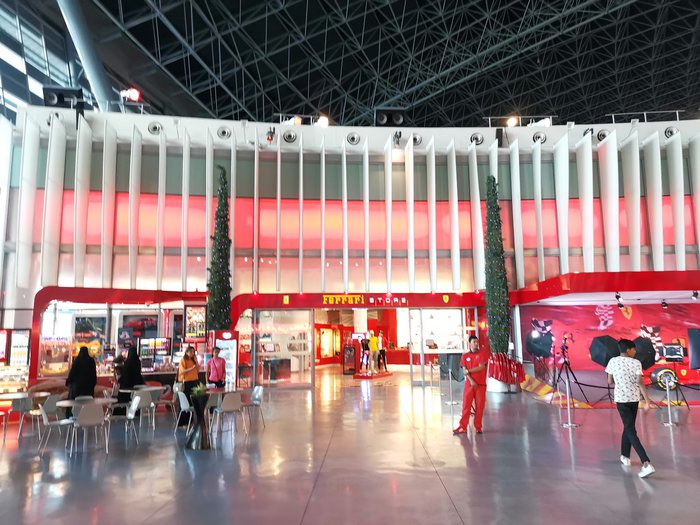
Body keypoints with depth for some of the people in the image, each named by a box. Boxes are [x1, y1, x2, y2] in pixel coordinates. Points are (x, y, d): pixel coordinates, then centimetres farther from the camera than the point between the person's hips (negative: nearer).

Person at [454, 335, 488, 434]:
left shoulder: (482, 354, 2)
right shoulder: (465, 356, 6)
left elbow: (481, 367, -10)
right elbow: (465, 371, -1)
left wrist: (469, 371, -7)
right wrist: (471, 380, -13)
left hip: (481, 384, -1)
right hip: (469, 384, 1)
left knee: (480, 406, 2)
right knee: (466, 405, 0)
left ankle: (478, 427, 13)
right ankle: (463, 427, 3)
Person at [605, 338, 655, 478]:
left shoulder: (613, 361, -3)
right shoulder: (636, 363, -6)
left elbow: (609, 381, 3)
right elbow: (641, 383, -13)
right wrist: (647, 401, -12)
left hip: (621, 399, -1)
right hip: (634, 399, 1)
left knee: (630, 430, -4)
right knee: (628, 426, 20)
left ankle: (646, 463, -17)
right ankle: (625, 455, 30)